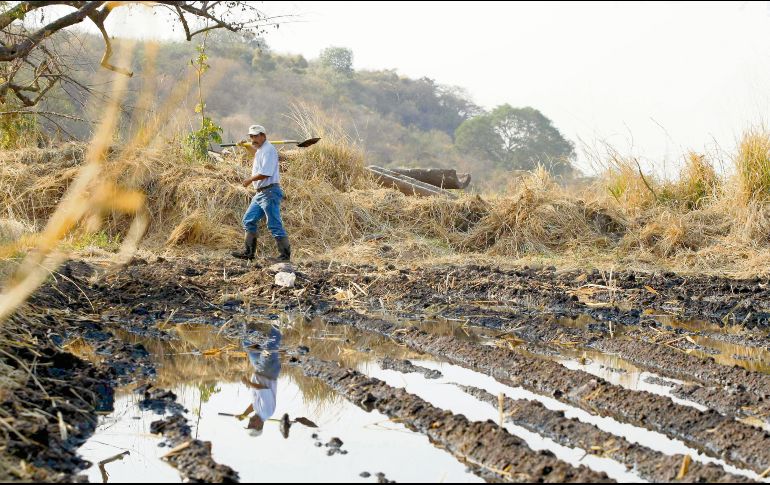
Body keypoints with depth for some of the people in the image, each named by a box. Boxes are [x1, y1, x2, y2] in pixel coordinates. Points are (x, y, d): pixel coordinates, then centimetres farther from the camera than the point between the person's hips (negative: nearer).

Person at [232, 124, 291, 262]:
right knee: (249, 220, 12)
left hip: (270, 192, -11)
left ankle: (285, 254, -5)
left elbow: (265, 173, -23)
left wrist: (250, 180, -12)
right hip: (261, 193, 11)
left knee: (274, 225, -9)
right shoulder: (261, 150, 17)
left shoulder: (268, 149, -14)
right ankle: (248, 252, 16)